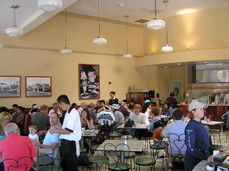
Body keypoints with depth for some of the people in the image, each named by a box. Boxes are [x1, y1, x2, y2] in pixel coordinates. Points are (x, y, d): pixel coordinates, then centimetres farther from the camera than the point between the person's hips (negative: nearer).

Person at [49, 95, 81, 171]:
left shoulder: (73, 113, -20)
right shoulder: (68, 112, 8)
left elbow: (68, 131, -23)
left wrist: (55, 131, -12)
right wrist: (57, 129, 11)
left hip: (70, 143, -9)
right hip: (65, 142, 9)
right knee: (64, 165, 22)